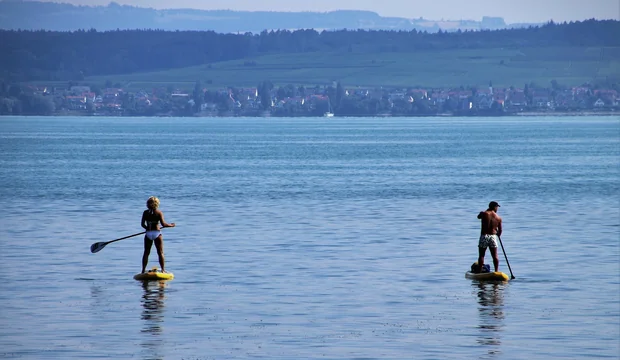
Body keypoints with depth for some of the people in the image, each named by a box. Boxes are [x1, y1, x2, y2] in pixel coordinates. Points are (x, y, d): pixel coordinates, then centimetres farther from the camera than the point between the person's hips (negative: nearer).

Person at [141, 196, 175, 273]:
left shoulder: (145, 212, 2)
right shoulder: (159, 212, -7)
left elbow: (142, 224, 2)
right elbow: (163, 224, -13)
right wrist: (171, 225, 3)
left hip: (148, 234, 2)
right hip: (157, 233, -2)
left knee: (146, 253, 10)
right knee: (160, 253, 5)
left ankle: (143, 270, 9)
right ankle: (163, 270, 3)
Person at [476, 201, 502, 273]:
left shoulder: (484, 214, -6)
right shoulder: (498, 218, -1)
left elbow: (478, 216, 18)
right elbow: (500, 230, 6)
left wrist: (488, 210, 25)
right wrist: (498, 235, 29)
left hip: (484, 236, -1)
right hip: (493, 237, 1)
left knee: (481, 255, 4)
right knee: (495, 256, 8)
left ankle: (479, 271, 2)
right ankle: (496, 271, 8)